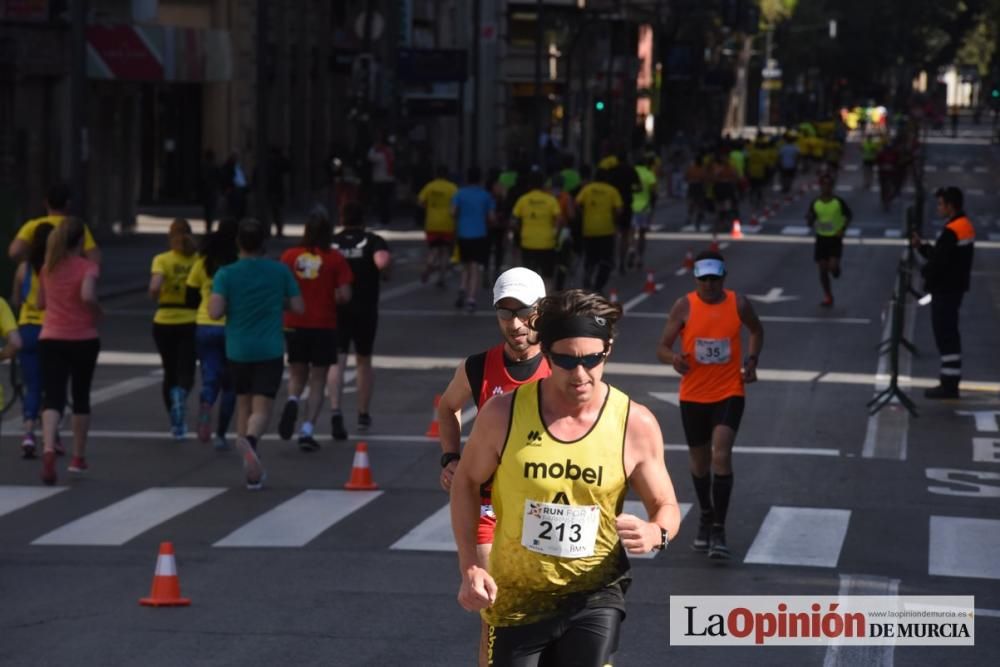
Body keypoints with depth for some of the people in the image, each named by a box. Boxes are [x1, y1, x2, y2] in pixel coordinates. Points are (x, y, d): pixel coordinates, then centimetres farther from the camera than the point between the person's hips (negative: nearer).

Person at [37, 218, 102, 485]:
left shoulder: (49, 268, 5)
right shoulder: (87, 267, -9)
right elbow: (87, 295, -26)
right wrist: (97, 310, -7)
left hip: (51, 339, 2)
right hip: (83, 339, -2)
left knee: (53, 398, -8)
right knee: (81, 396, 17)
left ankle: (49, 450, -33)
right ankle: (78, 458, 25)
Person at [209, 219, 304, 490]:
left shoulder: (226, 274, -5)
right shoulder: (280, 271, -1)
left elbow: (215, 312, -15)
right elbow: (298, 307, 2)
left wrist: (222, 304, 7)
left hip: (238, 351, 1)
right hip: (270, 350, -1)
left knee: (243, 406, 16)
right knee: (261, 409, -5)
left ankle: (253, 472, 19)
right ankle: (250, 439, -39)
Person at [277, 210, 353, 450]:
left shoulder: (289, 256, -2)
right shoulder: (335, 259, -6)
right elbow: (344, 295, -10)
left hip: (294, 325, 1)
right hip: (324, 326, -1)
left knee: (297, 374, 19)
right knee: (318, 381, 8)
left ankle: (292, 400, -14)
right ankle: (307, 431, -1)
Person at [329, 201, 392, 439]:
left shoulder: (330, 243, 5)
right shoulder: (373, 241, -1)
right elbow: (382, 261, -22)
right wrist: (384, 274, -1)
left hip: (336, 310, 0)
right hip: (365, 310, 0)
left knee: (337, 362, -6)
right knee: (364, 362, 17)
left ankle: (335, 411, -28)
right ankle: (363, 415, 27)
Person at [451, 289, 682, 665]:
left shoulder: (635, 424, -9)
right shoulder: (503, 414, -10)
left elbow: (666, 506, 1)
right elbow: (466, 482, 5)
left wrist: (656, 533, -23)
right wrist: (469, 567, -4)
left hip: (593, 595, -1)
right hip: (515, 600, 1)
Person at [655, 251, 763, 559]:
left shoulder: (738, 304, -4)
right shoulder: (684, 306, -7)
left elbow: (756, 330, 17)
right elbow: (662, 348, -5)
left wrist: (752, 360, 0)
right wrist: (674, 358, -28)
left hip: (729, 392, -1)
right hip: (693, 395, 1)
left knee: (721, 455, -18)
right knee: (699, 461, 14)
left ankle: (719, 529, -14)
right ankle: (706, 516, 39)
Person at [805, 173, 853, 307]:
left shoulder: (838, 202, -8)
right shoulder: (815, 204, -2)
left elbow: (849, 216, 6)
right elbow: (810, 224, 3)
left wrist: (843, 229, -8)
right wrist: (810, 219, -20)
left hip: (835, 239, -3)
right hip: (821, 238, 3)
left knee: (833, 266, -15)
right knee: (822, 268, 3)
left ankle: (835, 270, 25)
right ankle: (828, 296, 16)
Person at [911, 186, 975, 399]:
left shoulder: (951, 231, -22)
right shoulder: (965, 226, 11)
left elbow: (938, 263, -22)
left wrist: (925, 272, -3)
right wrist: (922, 246, 6)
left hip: (945, 289, -10)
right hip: (955, 287, 10)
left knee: (945, 336, -5)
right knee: (950, 335, 15)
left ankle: (949, 385, -3)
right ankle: (951, 381, 19)